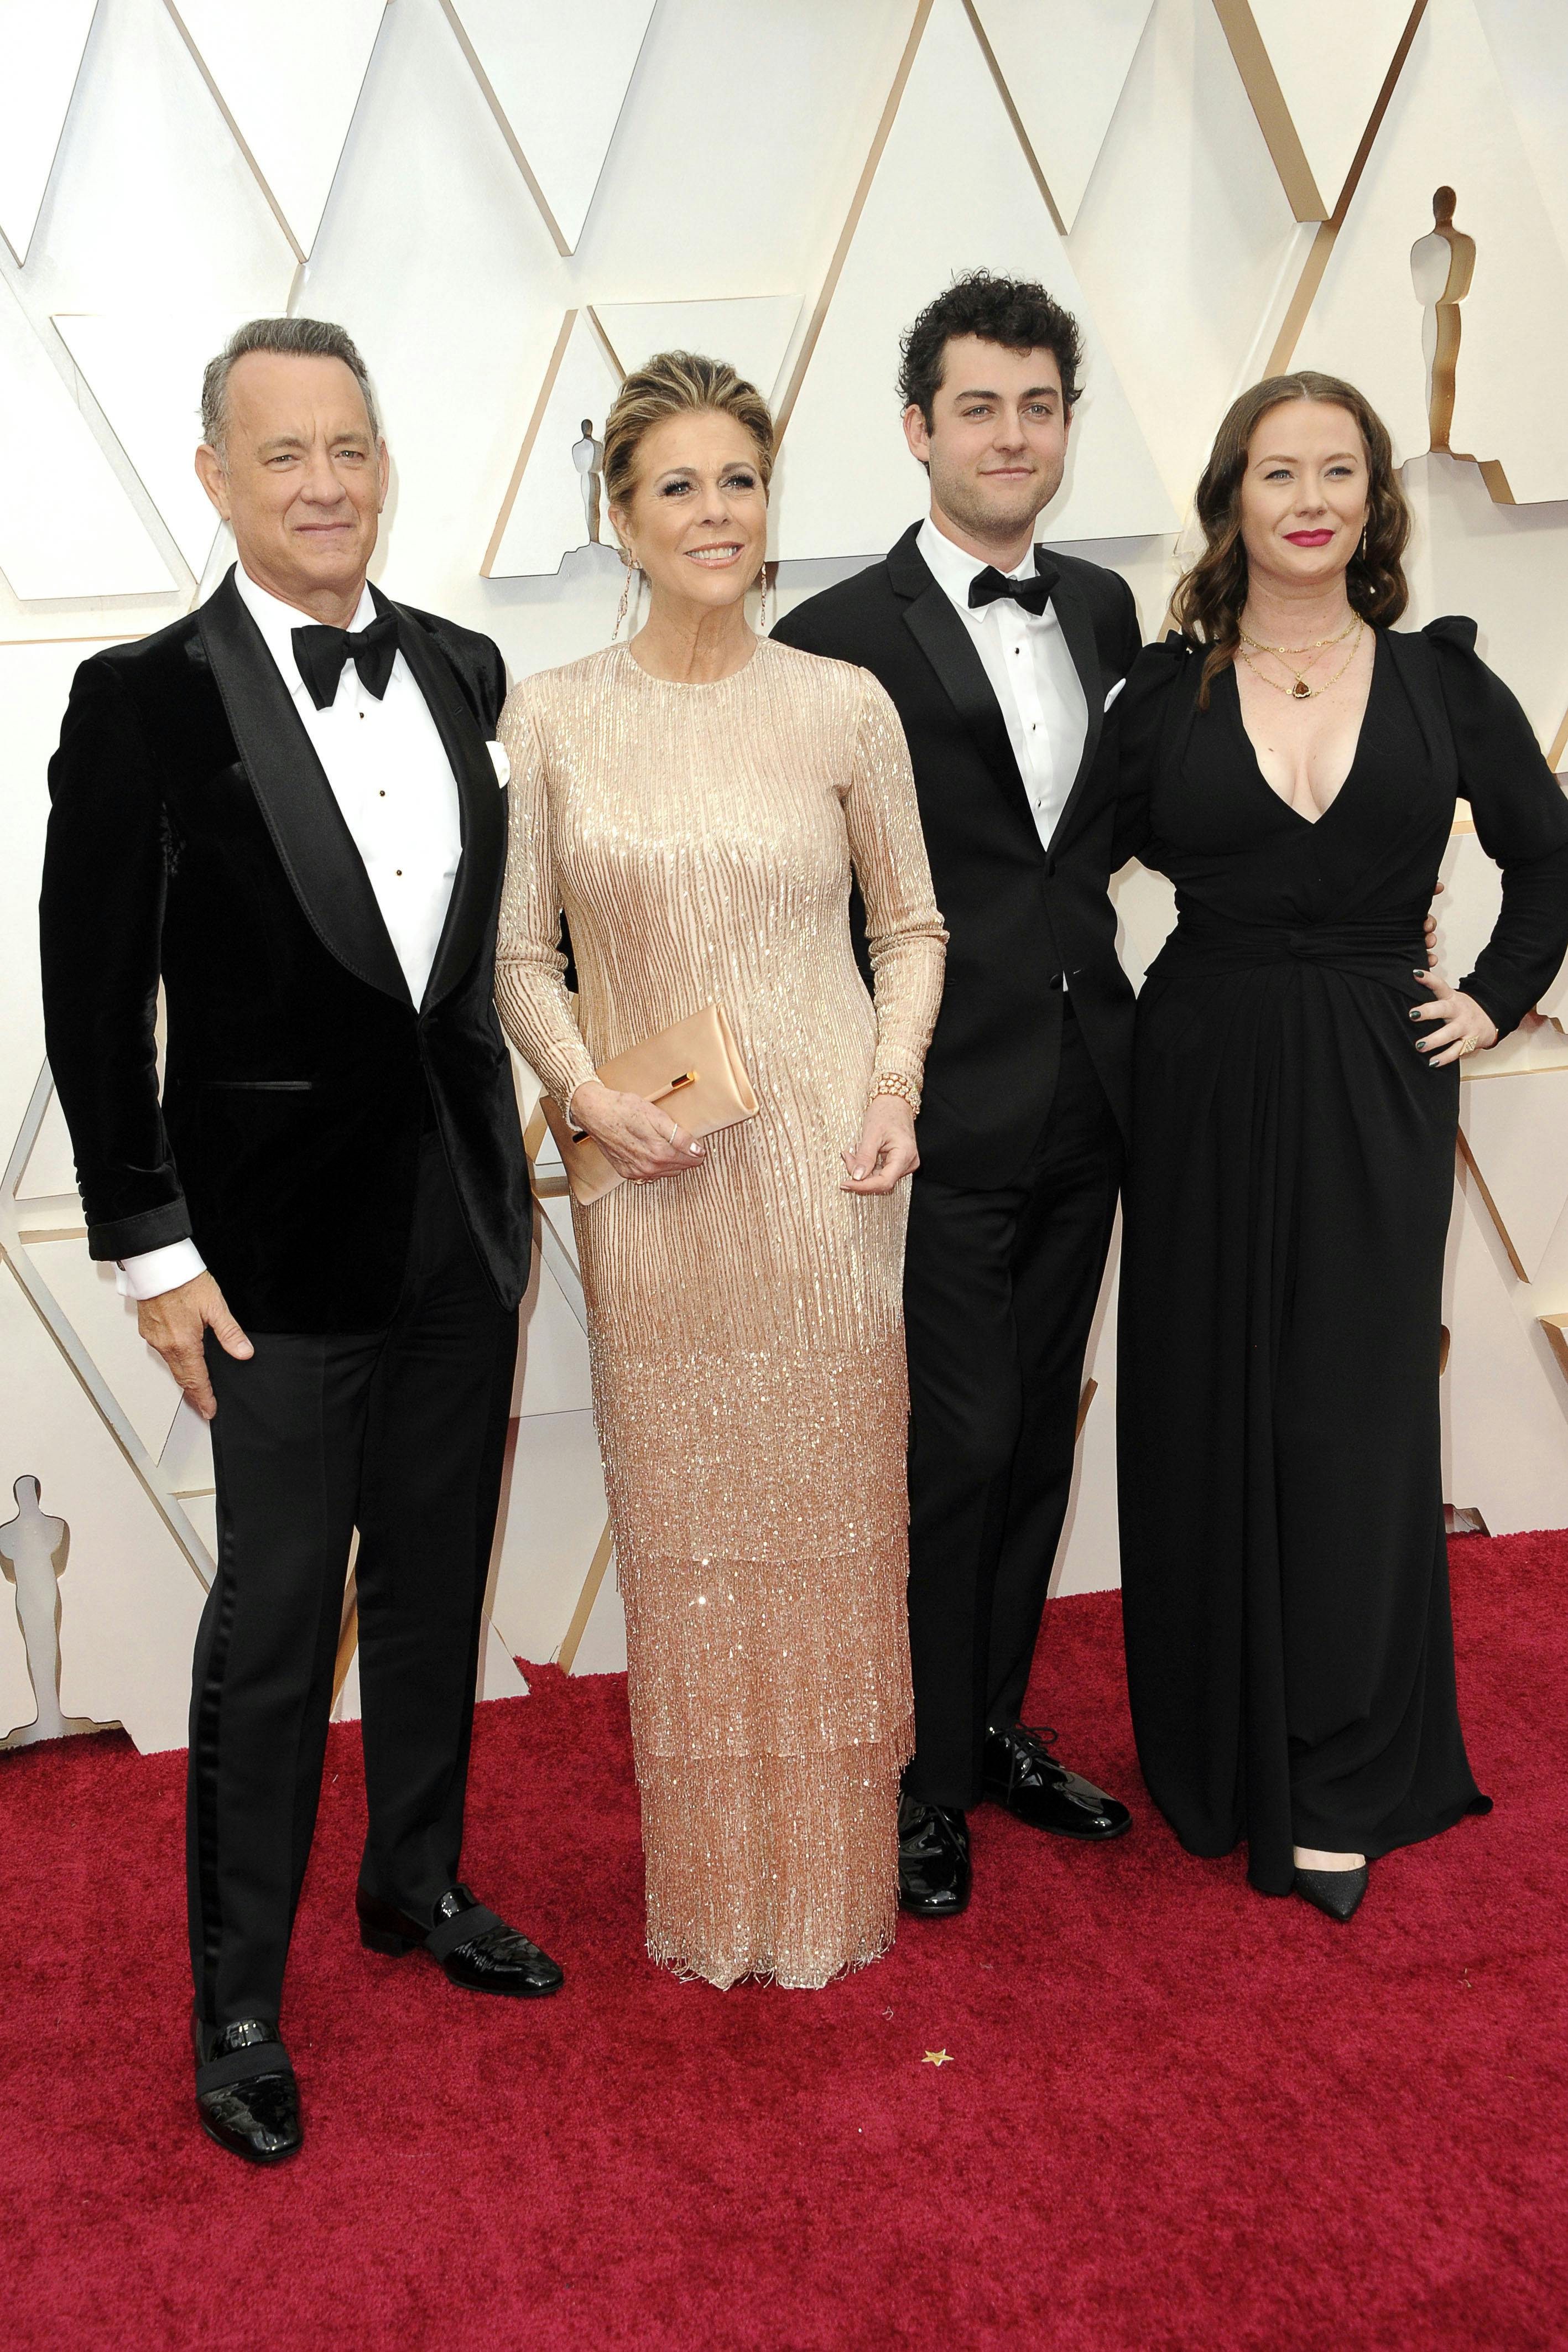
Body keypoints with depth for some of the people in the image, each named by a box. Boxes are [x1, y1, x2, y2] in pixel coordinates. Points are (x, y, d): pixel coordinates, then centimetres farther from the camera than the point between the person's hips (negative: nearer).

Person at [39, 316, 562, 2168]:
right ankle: (236, 1997, 23)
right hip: (283, 1238, -5)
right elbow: (95, 1002, -10)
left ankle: (418, 1881, 39)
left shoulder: (464, 672, 4)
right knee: (274, 1626, 5)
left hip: (466, 1217, 5)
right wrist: (151, 1249, -11)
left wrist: (516, 1166, 10)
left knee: (438, 1583, 18)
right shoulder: (145, 699, -11)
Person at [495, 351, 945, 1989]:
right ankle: (712, 1895, 28)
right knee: (685, 1528, 9)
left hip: (824, 1176, 0)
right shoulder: (550, 718, 0)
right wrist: (586, 1090, -11)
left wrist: (896, 1084, -6)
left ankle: (838, 1881, 29)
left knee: (834, 1522, 9)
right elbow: (522, 952, 5)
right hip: (654, 1183, 0)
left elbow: (911, 922, 9)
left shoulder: (843, 706, 0)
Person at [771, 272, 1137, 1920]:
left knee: (1037, 1437, 16)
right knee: (950, 1447, 2)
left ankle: (997, 1724, 34)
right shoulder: (840, 640, -11)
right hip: (945, 1114, -6)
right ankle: (924, 1778, 21)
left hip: (1084, 1096, 6)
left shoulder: (1105, 610, 9)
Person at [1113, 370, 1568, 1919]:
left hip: (1376, 1091, 0)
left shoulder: (1438, 680, 3)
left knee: (1349, 1424, 4)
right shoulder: (1166, 688, 1)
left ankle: (1339, 1787, 17)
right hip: (1206, 1083, 0)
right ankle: (1217, 1755, 25)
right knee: (1208, 1414, 7)